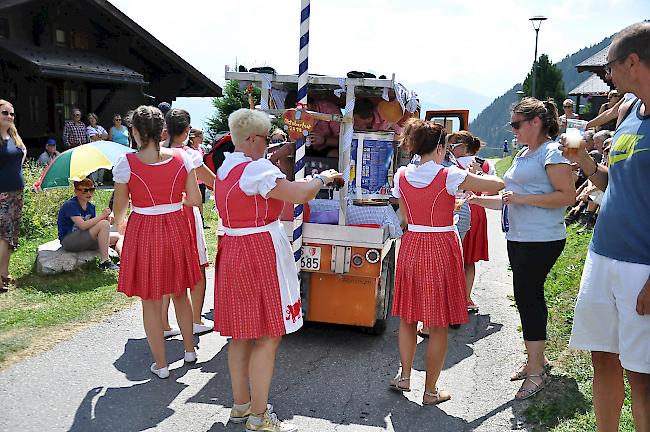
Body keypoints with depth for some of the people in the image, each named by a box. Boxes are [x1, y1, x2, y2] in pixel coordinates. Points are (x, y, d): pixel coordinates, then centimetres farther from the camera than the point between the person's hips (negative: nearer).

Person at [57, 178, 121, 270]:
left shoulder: (91, 207, 10)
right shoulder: (70, 205, -15)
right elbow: (83, 225, -28)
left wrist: (106, 217, -14)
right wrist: (102, 215, -23)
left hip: (83, 240, 9)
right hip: (68, 241, -9)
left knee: (118, 236, 2)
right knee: (104, 224, -26)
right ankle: (104, 261, -24)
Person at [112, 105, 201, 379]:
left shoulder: (126, 163, -11)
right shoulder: (181, 158, -5)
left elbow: (120, 206, -3)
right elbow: (195, 199, -4)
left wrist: (118, 224, 19)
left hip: (142, 233, -3)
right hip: (176, 228, 3)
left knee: (150, 302, 10)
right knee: (180, 294, 22)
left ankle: (161, 364, 19)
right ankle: (189, 350, 35)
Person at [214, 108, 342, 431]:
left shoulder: (225, 168, 13)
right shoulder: (257, 169, -17)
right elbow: (302, 195, -22)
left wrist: (301, 184, 16)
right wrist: (323, 178, -3)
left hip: (232, 251, 10)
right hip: (260, 254, -10)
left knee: (241, 334, 16)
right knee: (267, 337, -1)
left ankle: (241, 406, 29)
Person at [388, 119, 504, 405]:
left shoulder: (402, 175, 1)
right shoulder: (450, 176, -12)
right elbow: (498, 185, -9)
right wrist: (476, 184, 13)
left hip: (412, 246, 5)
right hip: (442, 249, -4)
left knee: (407, 317, 19)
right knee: (438, 325, 6)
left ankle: (404, 376, 29)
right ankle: (430, 391, 15)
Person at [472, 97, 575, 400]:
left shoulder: (552, 152, -10)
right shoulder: (523, 154, 18)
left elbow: (568, 195, -18)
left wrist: (522, 198, -22)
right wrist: (480, 200, 14)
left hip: (541, 240, -9)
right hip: (518, 238, 9)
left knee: (528, 298, -6)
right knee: (529, 297, 14)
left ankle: (536, 372, 5)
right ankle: (536, 359, 28)